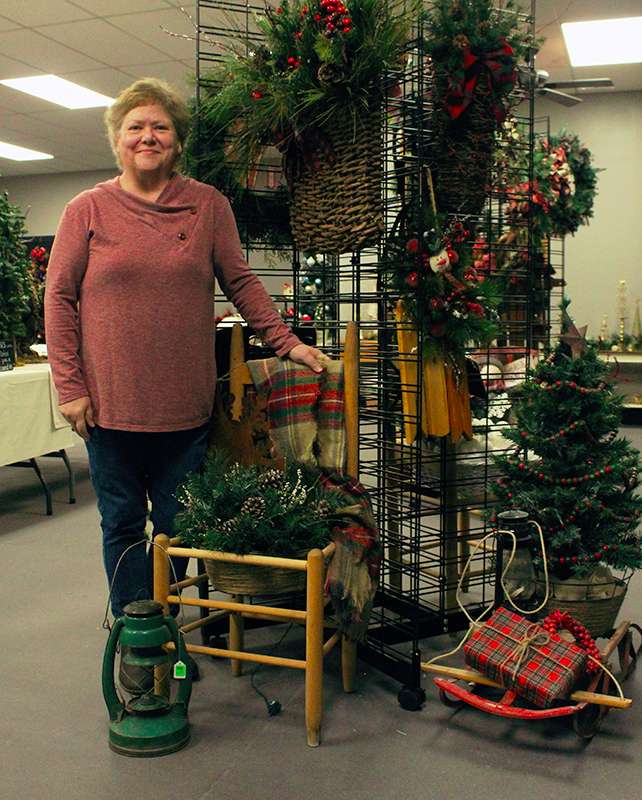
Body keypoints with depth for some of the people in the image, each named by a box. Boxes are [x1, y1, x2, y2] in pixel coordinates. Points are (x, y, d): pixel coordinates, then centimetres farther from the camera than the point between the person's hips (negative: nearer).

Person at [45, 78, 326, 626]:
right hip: (110, 402, -1)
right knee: (123, 523, 9)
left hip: (185, 402, 1)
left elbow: (241, 283, 7)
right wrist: (70, 387, -4)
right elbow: (59, 298, 2)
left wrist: (287, 343, -2)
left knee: (177, 525, 10)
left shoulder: (209, 205, 6)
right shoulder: (88, 210, 3)